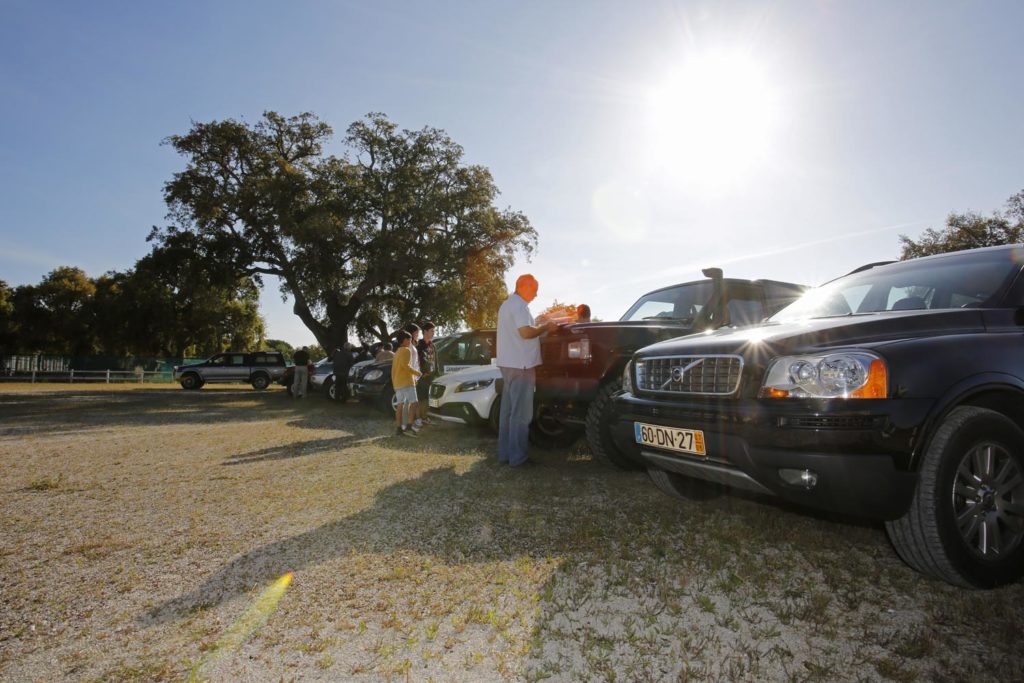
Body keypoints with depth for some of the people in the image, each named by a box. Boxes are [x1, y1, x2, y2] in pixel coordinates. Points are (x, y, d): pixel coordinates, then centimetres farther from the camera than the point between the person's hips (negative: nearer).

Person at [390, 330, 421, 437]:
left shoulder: (397, 352, 21)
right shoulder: (407, 350, -8)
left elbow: (393, 369, 22)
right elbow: (405, 365, -21)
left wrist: (393, 382, 25)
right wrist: (417, 373, -11)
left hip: (397, 382, 9)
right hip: (406, 381, -9)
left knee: (400, 405, 8)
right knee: (413, 403, -9)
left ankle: (398, 428, 7)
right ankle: (409, 426, -16)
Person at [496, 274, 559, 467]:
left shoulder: (507, 304, 20)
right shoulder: (519, 305, -12)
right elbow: (525, 332, -23)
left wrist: (540, 328, 19)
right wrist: (545, 327, -10)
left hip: (508, 364, 10)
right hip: (520, 365, -10)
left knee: (509, 411, 12)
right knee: (521, 413, -6)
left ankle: (505, 453, 16)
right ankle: (517, 457, -2)